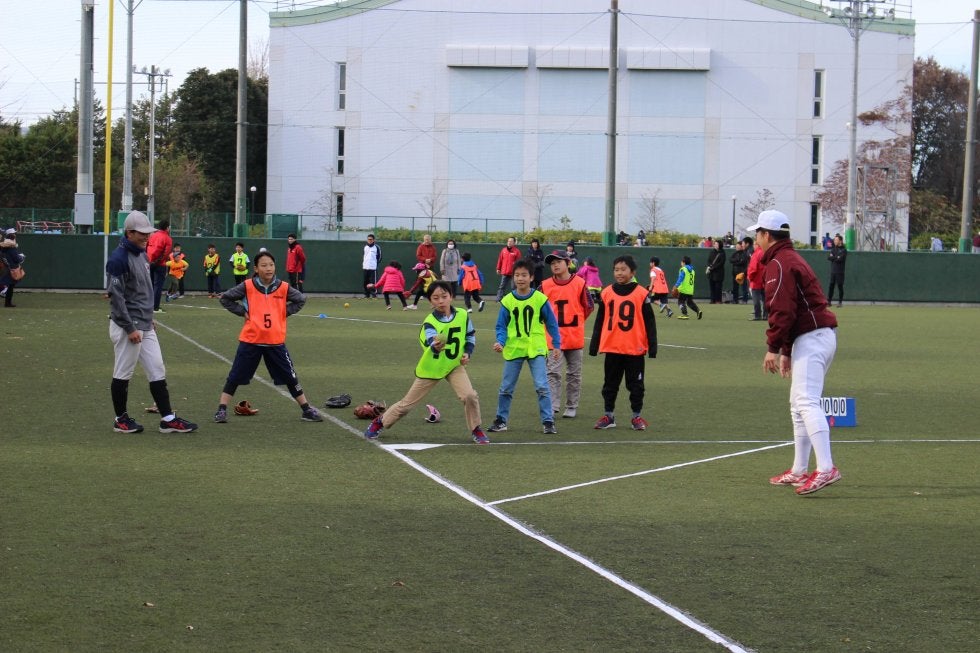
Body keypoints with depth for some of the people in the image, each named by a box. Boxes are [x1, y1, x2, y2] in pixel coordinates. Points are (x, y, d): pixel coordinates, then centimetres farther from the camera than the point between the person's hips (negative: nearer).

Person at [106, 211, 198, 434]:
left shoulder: (142, 254, 12)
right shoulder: (119, 258, -16)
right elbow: (116, 296, -19)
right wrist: (130, 328, -20)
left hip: (145, 327, 9)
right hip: (127, 327, -9)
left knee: (158, 373, 7)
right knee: (123, 375, 2)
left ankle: (168, 419, 9)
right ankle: (121, 420, 13)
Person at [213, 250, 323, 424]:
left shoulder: (283, 288, -2)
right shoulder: (248, 286, -6)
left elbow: (301, 300, 13)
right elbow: (225, 298, 2)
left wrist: (285, 312, 1)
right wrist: (243, 312, -5)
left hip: (275, 342, 1)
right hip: (250, 341, -1)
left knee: (290, 377, 8)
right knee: (235, 377, 2)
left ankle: (306, 410, 18)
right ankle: (221, 410, 11)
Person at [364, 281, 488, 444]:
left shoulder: (463, 316, -12)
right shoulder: (429, 322, -24)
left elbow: (470, 335, 9)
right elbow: (432, 344, -44)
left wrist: (467, 353, -6)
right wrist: (435, 346, -67)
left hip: (454, 365, 2)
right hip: (431, 367, -2)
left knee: (470, 396, -20)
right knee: (407, 403, 7)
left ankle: (476, 430, 2)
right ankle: (380, 422, 29)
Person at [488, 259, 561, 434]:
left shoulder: (540, 299, -6)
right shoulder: (507, 301, -3)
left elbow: (552, 324, 3)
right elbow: (501, 326, 3)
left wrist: (556, 344, 3)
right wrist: (500, 342, -13)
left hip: (536, 349, -2)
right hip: (513, 349, 2)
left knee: (542, 386, -9)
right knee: (506, 388, 11)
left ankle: (548, 422, -3)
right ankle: (501, 420, 23)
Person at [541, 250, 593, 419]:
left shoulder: (579, 283, -3)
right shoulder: (546, 286, -1)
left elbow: (588, 307, 4)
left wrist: (575, 322, 5)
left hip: (575, 337, 0)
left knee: (574, 374, 9)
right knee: (553, 373, -6)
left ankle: (571, 407, 17)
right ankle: (552, 407, -7)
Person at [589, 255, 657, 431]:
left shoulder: (642, 294, -4)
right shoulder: (607, 293, 3)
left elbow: (650, 322, -1)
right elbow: (599, 322, 9)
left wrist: (652, 347, -4)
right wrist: (594, 345, 9)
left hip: (635, 349, -3)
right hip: (612, 348, 3)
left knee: (636, 385, 6)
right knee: (610, 384, 10)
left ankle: (637, 417, 15)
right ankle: (608, 416, 19)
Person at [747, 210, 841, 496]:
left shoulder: (779, 264, -10)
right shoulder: (791, 259, 24)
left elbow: (782, 311, -20)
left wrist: (774, 348, -18)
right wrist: (787, 351, 28)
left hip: (811, 338, -11)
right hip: (822, 335, 11)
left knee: (807, 402, -18)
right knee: (799, 404, 17)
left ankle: (826, 469, -29)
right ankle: (799, 471, 21)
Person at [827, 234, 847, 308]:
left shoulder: (843, 250, -3)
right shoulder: (833, 249, 16)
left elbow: (840, 259, -17)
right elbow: (828, 257, 4)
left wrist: (833, 257, -4)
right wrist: (836, 258, -10)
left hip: (840, 272, -5)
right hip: (833, 271, 5)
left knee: (840, 286, -3)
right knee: (831, 285, 4)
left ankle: (840, 302, 2)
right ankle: (828, 301, 7)